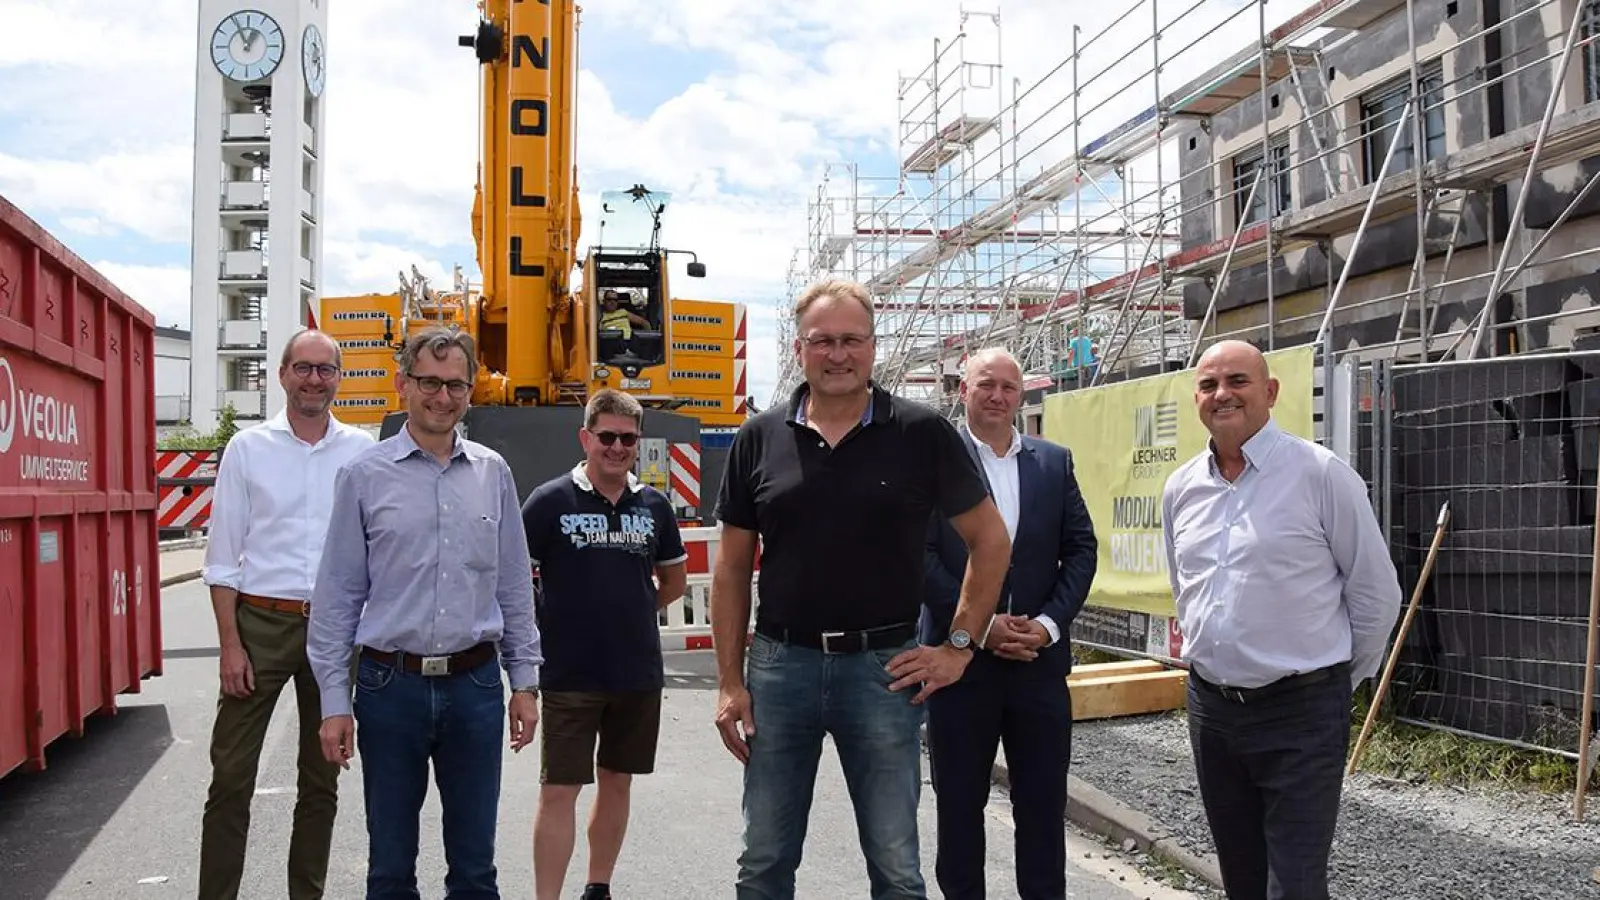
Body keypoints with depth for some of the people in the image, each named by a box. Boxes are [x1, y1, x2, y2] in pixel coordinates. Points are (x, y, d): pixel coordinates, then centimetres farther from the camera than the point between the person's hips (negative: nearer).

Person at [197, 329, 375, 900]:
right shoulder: (248, 448, 2)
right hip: (260, 622, -1)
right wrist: (230, 644, -6)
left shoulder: (363, 451, 3)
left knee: (322, 778, 12)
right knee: (231, 777, 0)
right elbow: (223, 556, 1)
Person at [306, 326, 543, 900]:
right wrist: (334, 701, -4)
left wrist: (525, 681, 7)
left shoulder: (493, 473, 5)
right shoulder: (364, 476, -2)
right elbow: (337, 596, -1)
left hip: (475, 684, 2)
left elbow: (515, 587, 9)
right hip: (391, 684, -1)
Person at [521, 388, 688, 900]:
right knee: (559, 791, -3)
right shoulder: (550, 501, -6)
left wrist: (631, 609, 7)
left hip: (639, 673, 4)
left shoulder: (654, 504, 5)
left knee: (617, 782, 15)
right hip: (569, 676, -4)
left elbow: (674, 579, 17)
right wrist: (540, 630, -7)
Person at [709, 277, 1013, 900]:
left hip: (884, 667, -2)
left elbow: (991, 541, 3)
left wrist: (959, 646, -1)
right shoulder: (759, 439, 3)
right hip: (779, 664, 2)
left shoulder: (922, 433, -3)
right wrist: (730, 682, 2)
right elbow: (732, 569, 7)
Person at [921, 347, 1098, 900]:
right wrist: (979, 625, -14)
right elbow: (920, 555, -9)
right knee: (960, 801, 10)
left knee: (1043, 802, 10)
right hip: (960, 657, -3)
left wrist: (1049, 623, -7)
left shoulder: (1055, 462, 9)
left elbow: (1081, 549, 6)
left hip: (1039, 657, 3)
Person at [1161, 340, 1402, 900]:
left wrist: (1338, 682, 4)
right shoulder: (1181, 487, 6)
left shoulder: (1321, 474, -10)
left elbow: (1377, 595, -3)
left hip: (1301, 712, -5)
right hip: (1210, 706, 5)